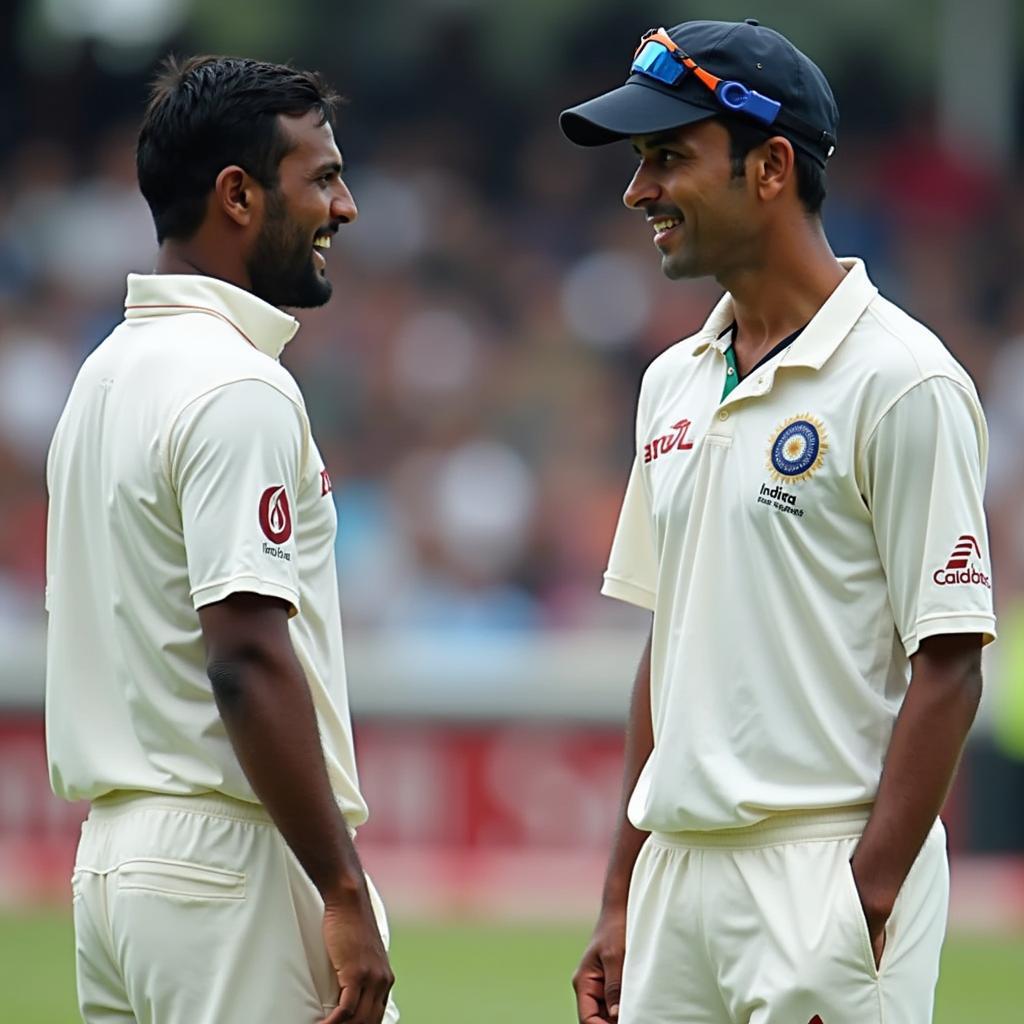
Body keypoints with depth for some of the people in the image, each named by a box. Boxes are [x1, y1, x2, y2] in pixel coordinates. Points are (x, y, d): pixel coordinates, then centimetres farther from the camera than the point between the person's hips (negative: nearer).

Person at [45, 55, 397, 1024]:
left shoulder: (105, 373, 16)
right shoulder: (236, 388, -14)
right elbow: (246, 658, -21)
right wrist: (345, 893, -20)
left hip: (111, 859, 10)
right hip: (234, 865, -10)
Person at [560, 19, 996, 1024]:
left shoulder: (899, 382, -9)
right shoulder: (674, 385, 15)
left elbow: (947, 667, -12)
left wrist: (863, 915, -18)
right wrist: (621, 900, 16)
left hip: (830, 874, -7)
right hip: (679, 869, 8)